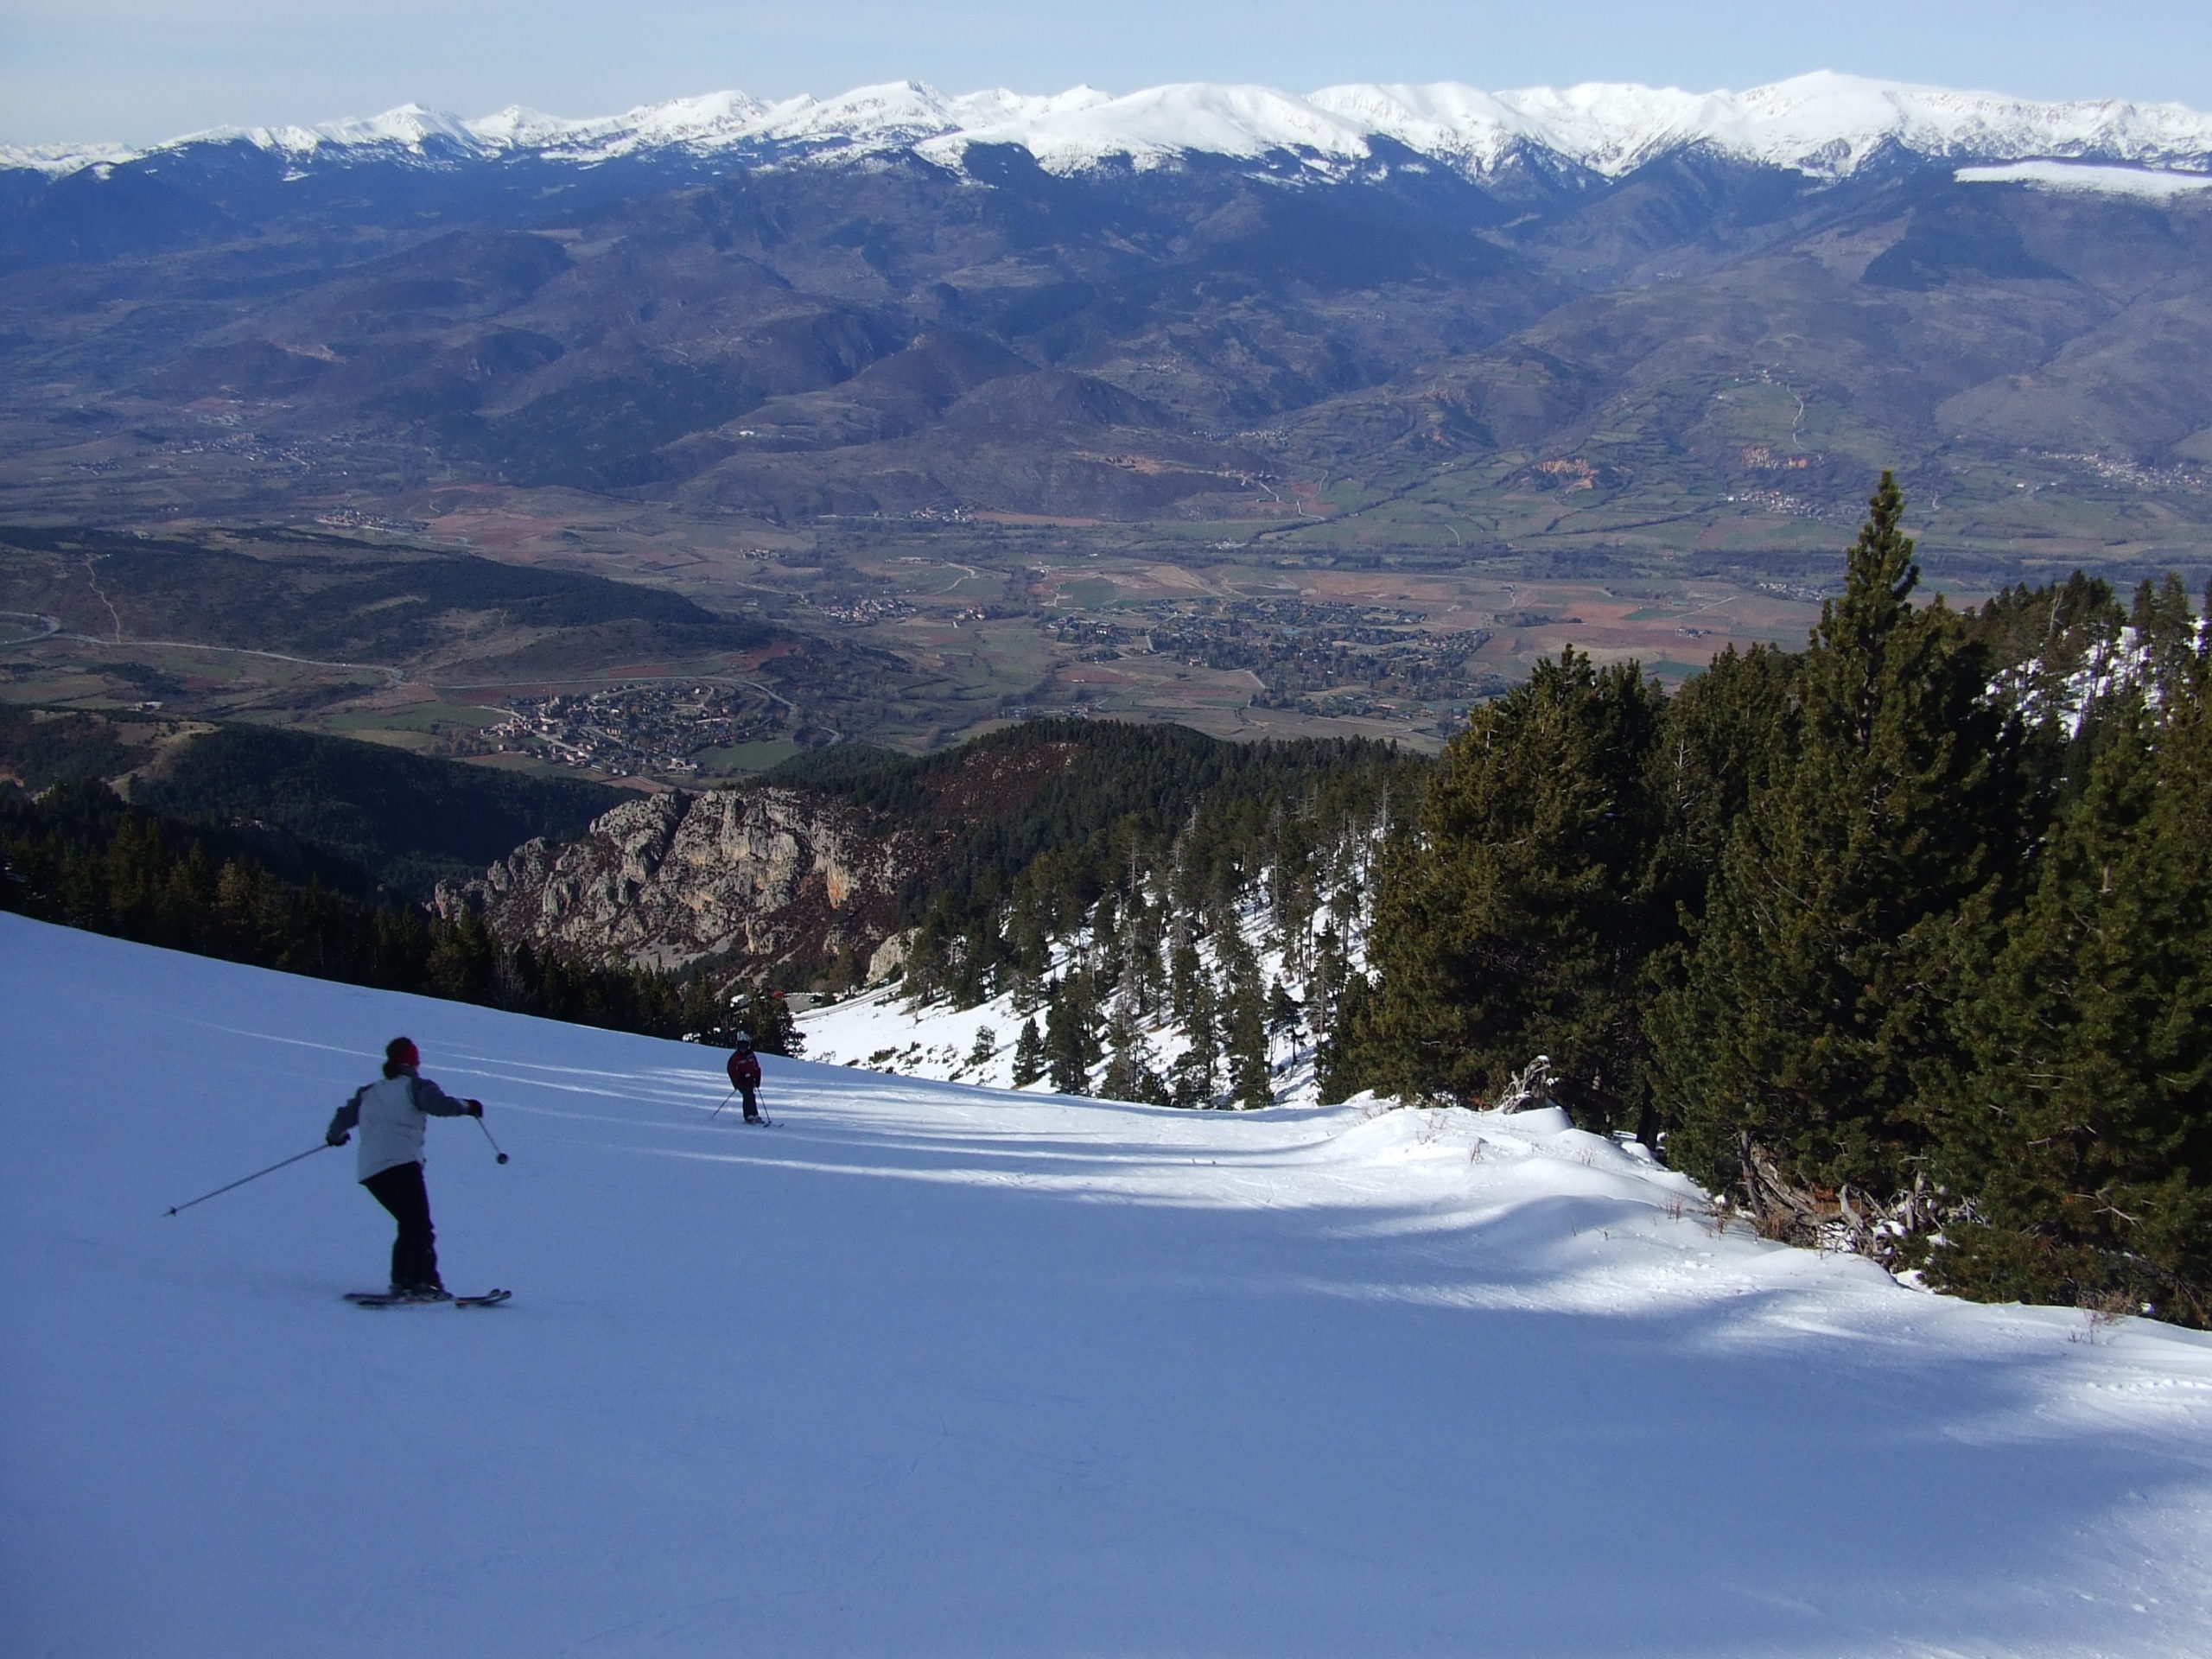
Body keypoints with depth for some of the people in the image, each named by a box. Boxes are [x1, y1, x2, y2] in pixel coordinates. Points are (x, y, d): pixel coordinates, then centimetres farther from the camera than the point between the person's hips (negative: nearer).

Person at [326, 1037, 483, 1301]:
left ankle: (401, 1282, 7)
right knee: (420, 1226, -9)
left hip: (368, 1170, 6)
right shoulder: (414, 1086, 8)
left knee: (409, 1224, 17)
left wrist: (335, 1135, 48)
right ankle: (424, 1282, -25)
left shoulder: (368, 1093, 24)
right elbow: (438, 1103, -10)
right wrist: (467, 1107, 5)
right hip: (401, 1162, -6)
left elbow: (345, 1117, 27)